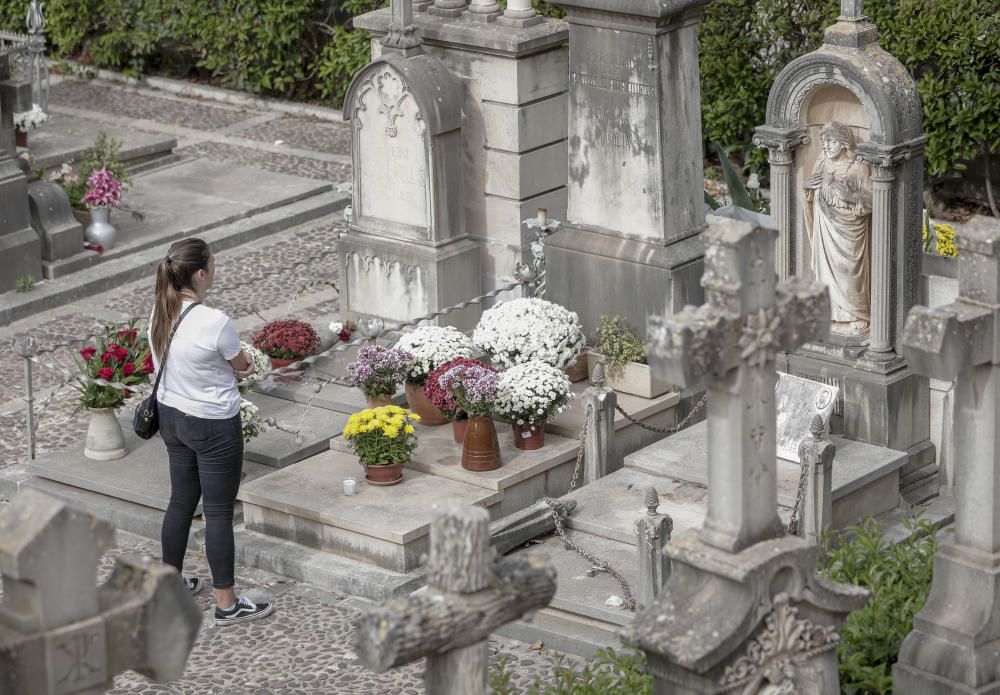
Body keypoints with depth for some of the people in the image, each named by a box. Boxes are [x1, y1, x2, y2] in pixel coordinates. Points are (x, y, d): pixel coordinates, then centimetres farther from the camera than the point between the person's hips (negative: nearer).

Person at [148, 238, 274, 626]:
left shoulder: (159, 313, -4)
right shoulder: (214, 322, -27)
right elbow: (243, 366, -10)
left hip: (172, 417, 8)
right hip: (213, 426, -7)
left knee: (181, 501, 21)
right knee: (219, 512, 3)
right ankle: (226, 604, 11)